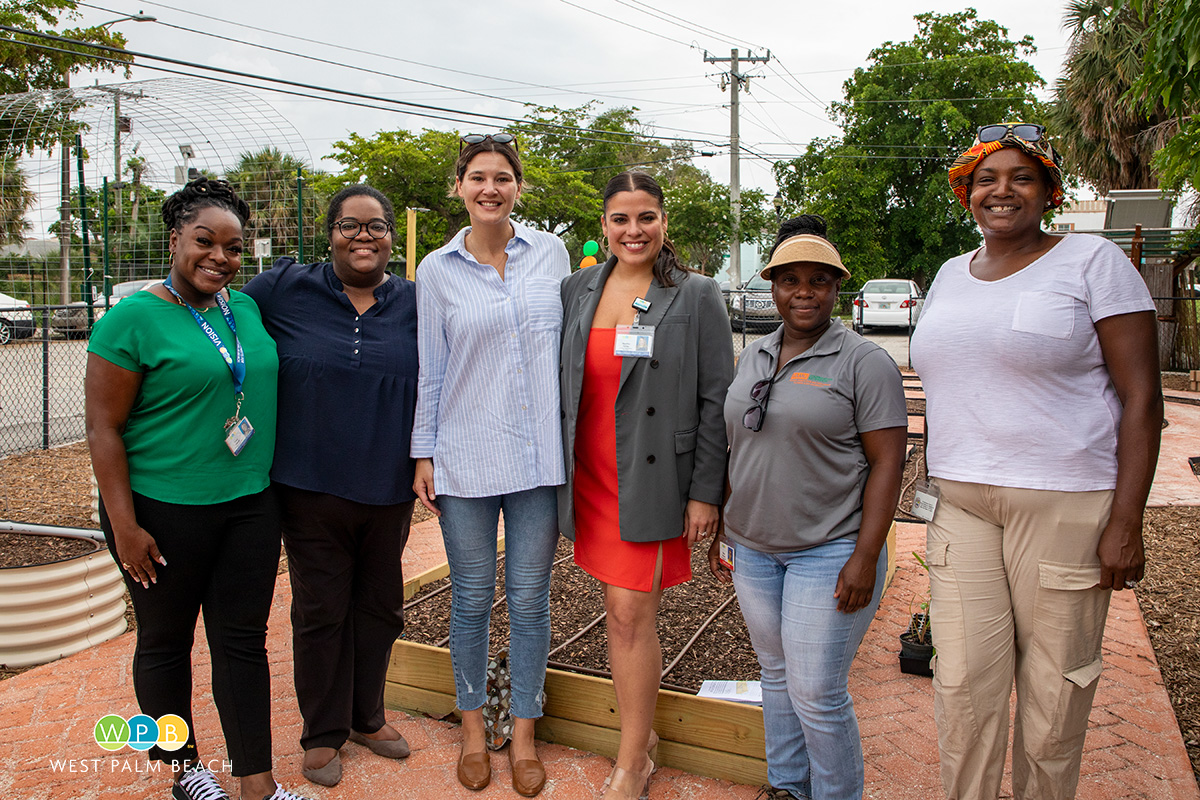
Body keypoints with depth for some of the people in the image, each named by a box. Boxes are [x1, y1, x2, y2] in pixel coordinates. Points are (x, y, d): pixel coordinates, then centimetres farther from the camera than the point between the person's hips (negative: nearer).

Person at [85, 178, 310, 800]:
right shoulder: (133, 319, -10)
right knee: (166, 642, 13)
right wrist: (125, 526, -13)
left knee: (244, 641, 9)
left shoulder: (247, 309, 6)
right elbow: (103, 428, -10)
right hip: (163, 512, -4)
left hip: (249, 506, 5)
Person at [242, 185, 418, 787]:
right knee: (321, 611, 9)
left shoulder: (415, 303, 3)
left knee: (379, 606, 15)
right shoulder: (285, 290, -2)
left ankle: (366, 716, 37)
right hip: (311, 488, -2)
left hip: (389, 489, 2)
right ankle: (323, 733, 28)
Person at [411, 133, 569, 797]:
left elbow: (571, 347, 9)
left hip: (539, 455, 1)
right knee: (471, 597, 10)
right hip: (465, 458, 0)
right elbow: (430, 368, 5)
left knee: (529, 598, 8)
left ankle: (524, 731, 26)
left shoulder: (550, 253, 4)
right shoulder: (437, 270, 2)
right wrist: (423, 453, 3)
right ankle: (473, 726, 30)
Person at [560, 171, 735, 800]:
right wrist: (558, 473, 9)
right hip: (590, 477, 4)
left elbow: (715, 401, -4)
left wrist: (704, 492, -8)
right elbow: (561, 384, 12)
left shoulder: (697, 296, -3)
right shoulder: (576, 290, 7)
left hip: (653, 480, -4)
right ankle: (640, 728, 31)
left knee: (632, 613, -3)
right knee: (618, 608, 13)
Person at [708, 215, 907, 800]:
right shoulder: (753, 356, 10)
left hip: (830, 550, -6)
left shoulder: (864, 362, -9)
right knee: (776, 675, 18)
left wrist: (865, 558, -17)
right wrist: (719, 527, 14)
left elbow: (887, 462, -12)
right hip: (753, 547, 6)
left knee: (817, 694, -1)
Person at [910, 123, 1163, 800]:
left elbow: (1142, 397, -7)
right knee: (963, 682, 4)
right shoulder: (951, 275, 14)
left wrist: (1126, 523, -13)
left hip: (1066, 502, -4)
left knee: (1054, 684, 6)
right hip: (962, 503, 4)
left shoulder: (1093, 261, -2)